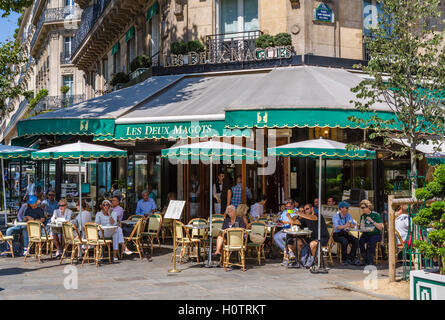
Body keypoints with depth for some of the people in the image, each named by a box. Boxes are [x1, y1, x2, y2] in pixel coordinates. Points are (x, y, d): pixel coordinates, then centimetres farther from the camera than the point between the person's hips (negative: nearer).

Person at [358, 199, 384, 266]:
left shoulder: (376, 215, -7)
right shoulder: (363, 216, 9)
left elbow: (380, 228, -11)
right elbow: (361, 228, 9)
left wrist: (372, 221, -19)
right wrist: (361, 226, -15)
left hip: (376, 234, -4)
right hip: (366, 234, 4)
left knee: (371, 242, -34)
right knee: (360, 241, -26)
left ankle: (371, 260, -19)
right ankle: (365, 259, -14)